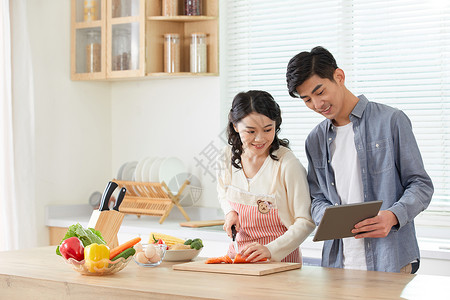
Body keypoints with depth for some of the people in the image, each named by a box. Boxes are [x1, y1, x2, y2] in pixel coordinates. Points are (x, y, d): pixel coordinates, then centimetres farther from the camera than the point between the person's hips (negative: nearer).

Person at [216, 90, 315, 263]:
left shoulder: (287, 164, -12)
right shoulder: (228, 157, 3)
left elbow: (306, 222, -11)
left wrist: (270, 250, -22)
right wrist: (230, 212, 3)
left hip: (281, 259, -2)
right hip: (238, 256, 3)